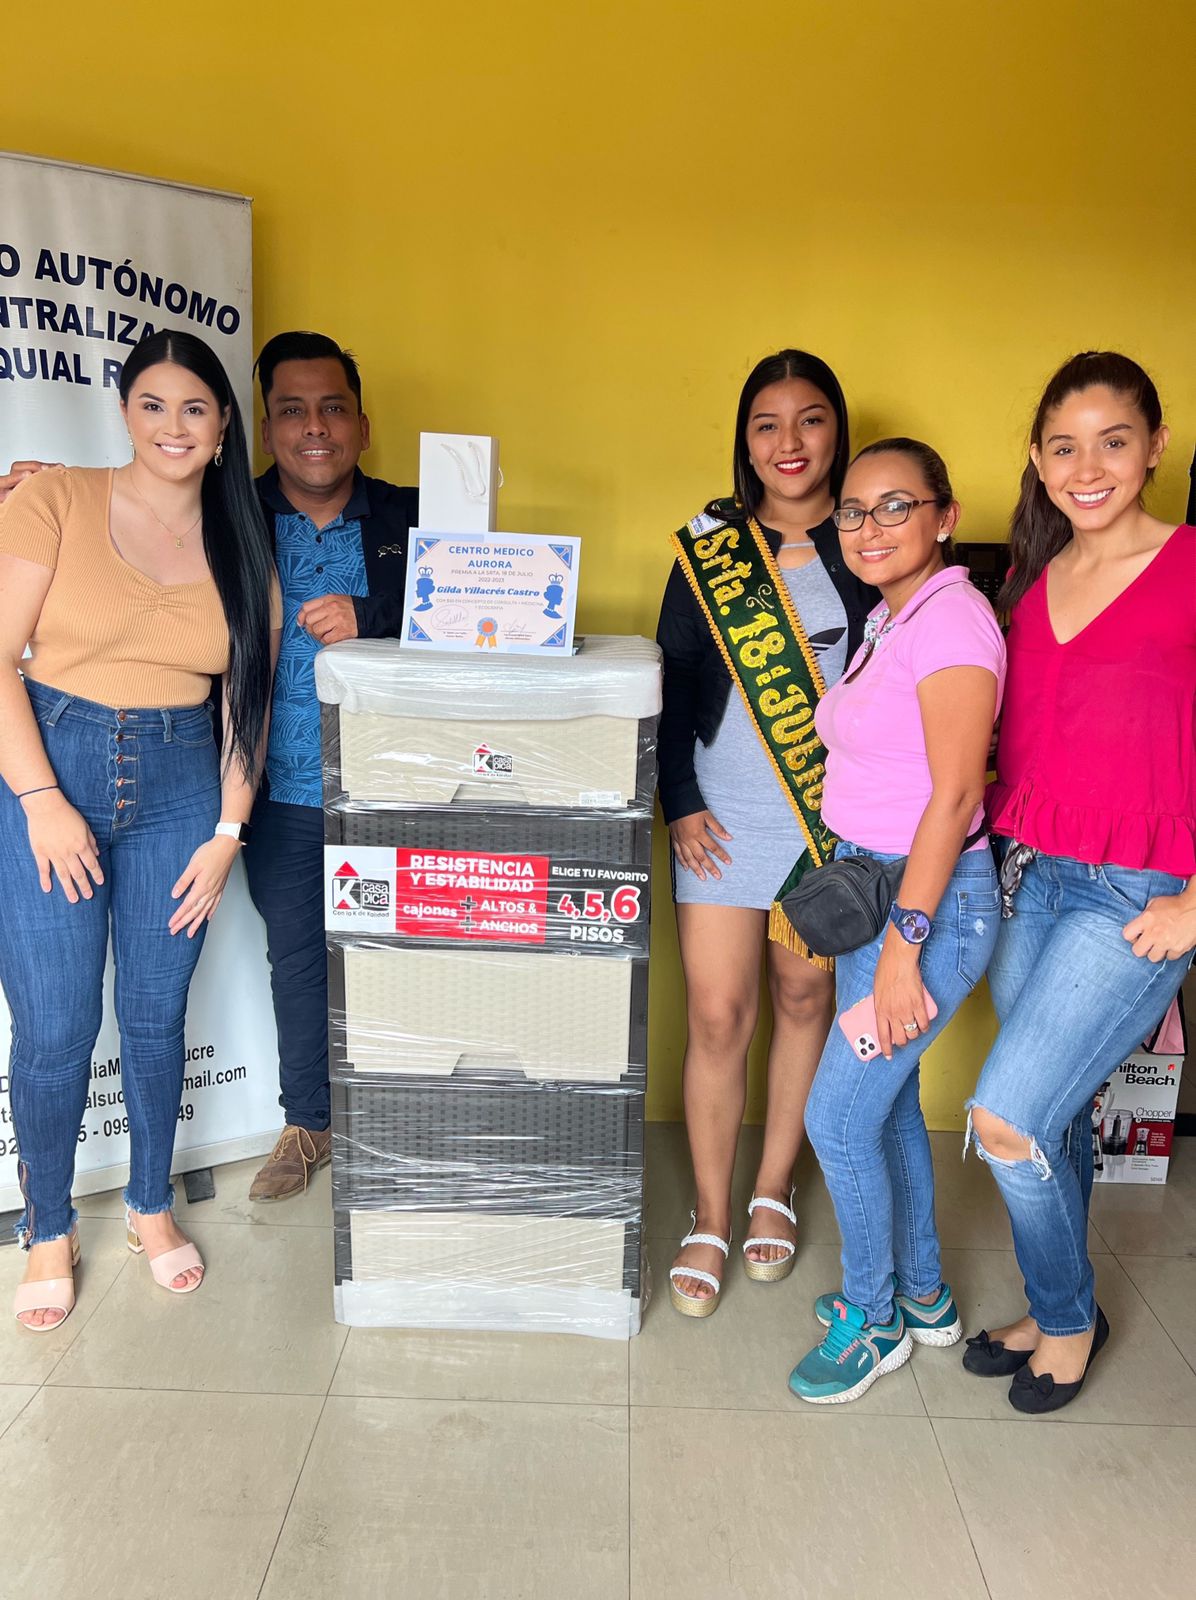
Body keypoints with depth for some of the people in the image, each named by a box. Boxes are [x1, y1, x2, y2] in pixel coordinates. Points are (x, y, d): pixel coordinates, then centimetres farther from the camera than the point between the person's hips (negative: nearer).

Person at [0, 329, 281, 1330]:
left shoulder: (242, 546, 7)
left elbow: (250, 703, 6)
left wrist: (227, 834, -1)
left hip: (180, 787, 3)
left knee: (157, 1017, 11)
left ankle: (152, 1206, 34)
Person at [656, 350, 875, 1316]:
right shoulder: (709, 548, 3)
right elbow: (673, 682, 4)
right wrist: (681, 801, -3)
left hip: (835, 819, 0)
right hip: (724, 818, 0)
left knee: (805, 1001, 12)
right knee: (717, 1016, 1)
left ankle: (773, 1191, 33)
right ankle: (710, 1218, 19)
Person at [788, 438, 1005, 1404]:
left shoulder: (952, 617, -17)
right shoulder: (889, 618, 11)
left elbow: (953, 796, -21)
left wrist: (903, 944, -21)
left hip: (934, 898, -9)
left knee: (838, 1117, -1)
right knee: (888, 1102, 19)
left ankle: (875, 1321, 23)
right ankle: (922, 1296, 39)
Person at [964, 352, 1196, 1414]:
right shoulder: (1033, 583, 10)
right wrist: (1006, 853, 10)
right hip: (1032, 881, 6)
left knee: (1006, 1119, -9)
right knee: (1055, 1116, 15)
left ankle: (1070, 1318, 20)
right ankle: (1055, 1311, 36)